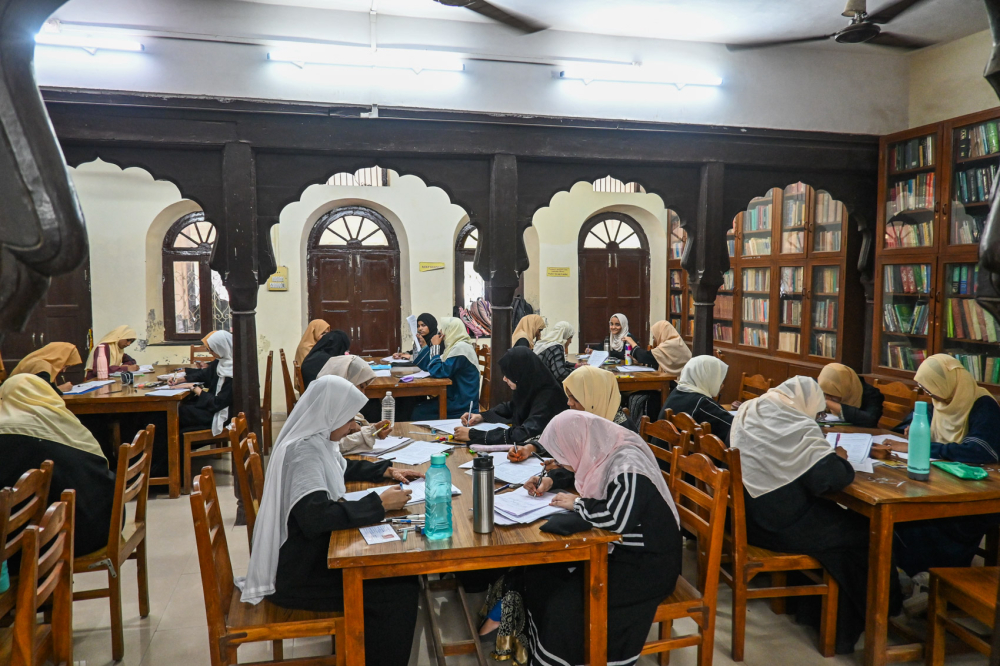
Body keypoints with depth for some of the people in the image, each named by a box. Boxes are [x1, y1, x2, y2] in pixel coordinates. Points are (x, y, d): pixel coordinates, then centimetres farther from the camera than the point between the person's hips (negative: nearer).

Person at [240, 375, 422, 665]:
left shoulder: (314, 440, 5)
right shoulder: (303, 450, -24)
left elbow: (344, 467, 26)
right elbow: (315, 517, -36)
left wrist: (387, 471, 13)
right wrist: (379, 503, -29)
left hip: (310, 552, 10)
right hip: (295, 571, -10)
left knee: (396, 570, 4)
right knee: (399, 590, -15)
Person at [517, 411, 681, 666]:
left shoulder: (628, 465, -26)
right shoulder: (601, 452, 1)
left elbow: (616, 519, -37)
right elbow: (577, 472, 24)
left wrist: (576, 503, -21)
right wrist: (550, 480, 7)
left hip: (644, 564, -9)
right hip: (614, 547, 9)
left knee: (565, 608, -21)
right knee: (540, 576, -1)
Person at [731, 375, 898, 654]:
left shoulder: (748, 410, 6)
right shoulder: (799, 427, -19)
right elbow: (829, 479, -22)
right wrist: (839, 459, -1)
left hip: (745, 515, 8)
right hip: (779, 525, -8)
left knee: (840, 519, 23)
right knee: (864, 532, 11)